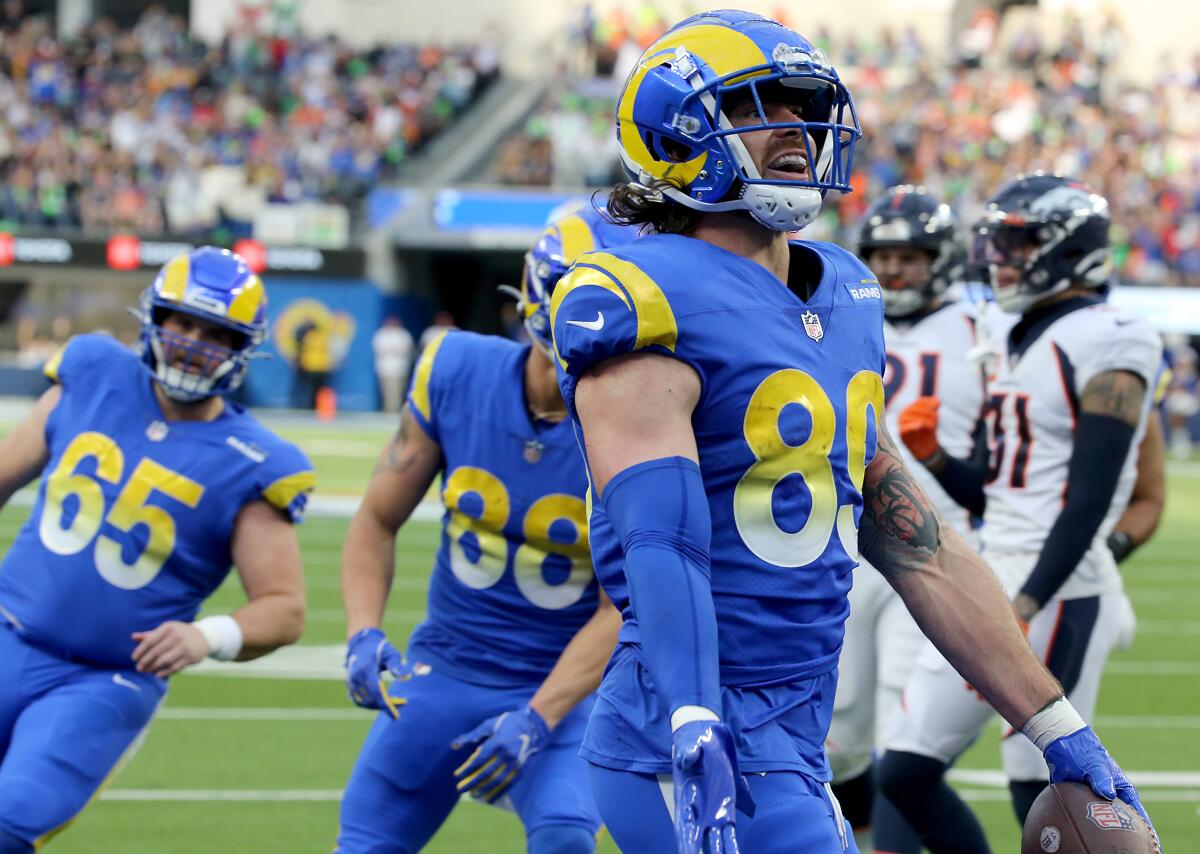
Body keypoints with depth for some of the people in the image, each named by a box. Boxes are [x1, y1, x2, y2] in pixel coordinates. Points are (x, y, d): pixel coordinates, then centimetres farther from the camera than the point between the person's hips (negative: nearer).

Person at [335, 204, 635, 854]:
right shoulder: (456, 373, -10)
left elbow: (621, 606, -17)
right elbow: (377, 520, 1)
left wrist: (537, 720, -27)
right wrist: (364, 638, -15)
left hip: (563, 683, -3)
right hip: (445, 670, 3)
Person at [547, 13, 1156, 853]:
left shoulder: (845, 302, 15)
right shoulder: (652, 308, -11)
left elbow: (917, 546, 19)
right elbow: (662, 540, -24)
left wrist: (1061, 729, 19)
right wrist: (697, 756, -36)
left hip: (793, 749, 9)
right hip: (712, 755, -9)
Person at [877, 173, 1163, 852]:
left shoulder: (1105, 345, -12)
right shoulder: (1016, 345, 16)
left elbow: (1088, 498, -19)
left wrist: (1024, 609, -25)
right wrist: (935, 458, 3)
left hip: (1057, 592, -9)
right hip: (994, 579, 9)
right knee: (906, 773, 7)